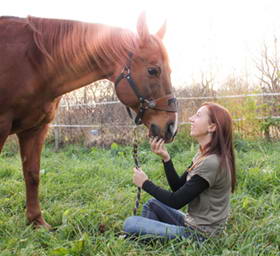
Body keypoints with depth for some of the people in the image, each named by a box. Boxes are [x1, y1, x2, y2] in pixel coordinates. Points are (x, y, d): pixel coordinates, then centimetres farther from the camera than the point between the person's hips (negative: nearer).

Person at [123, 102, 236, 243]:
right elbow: (178, 187, 8)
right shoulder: (204, 155, 6)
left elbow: (175, 201, -20)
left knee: (130, 224, -9)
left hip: (199, 235, -10)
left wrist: (145, 183, -8)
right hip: (192, 222, 10)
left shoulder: (211, 163, -25)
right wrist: (165, 157, -4)